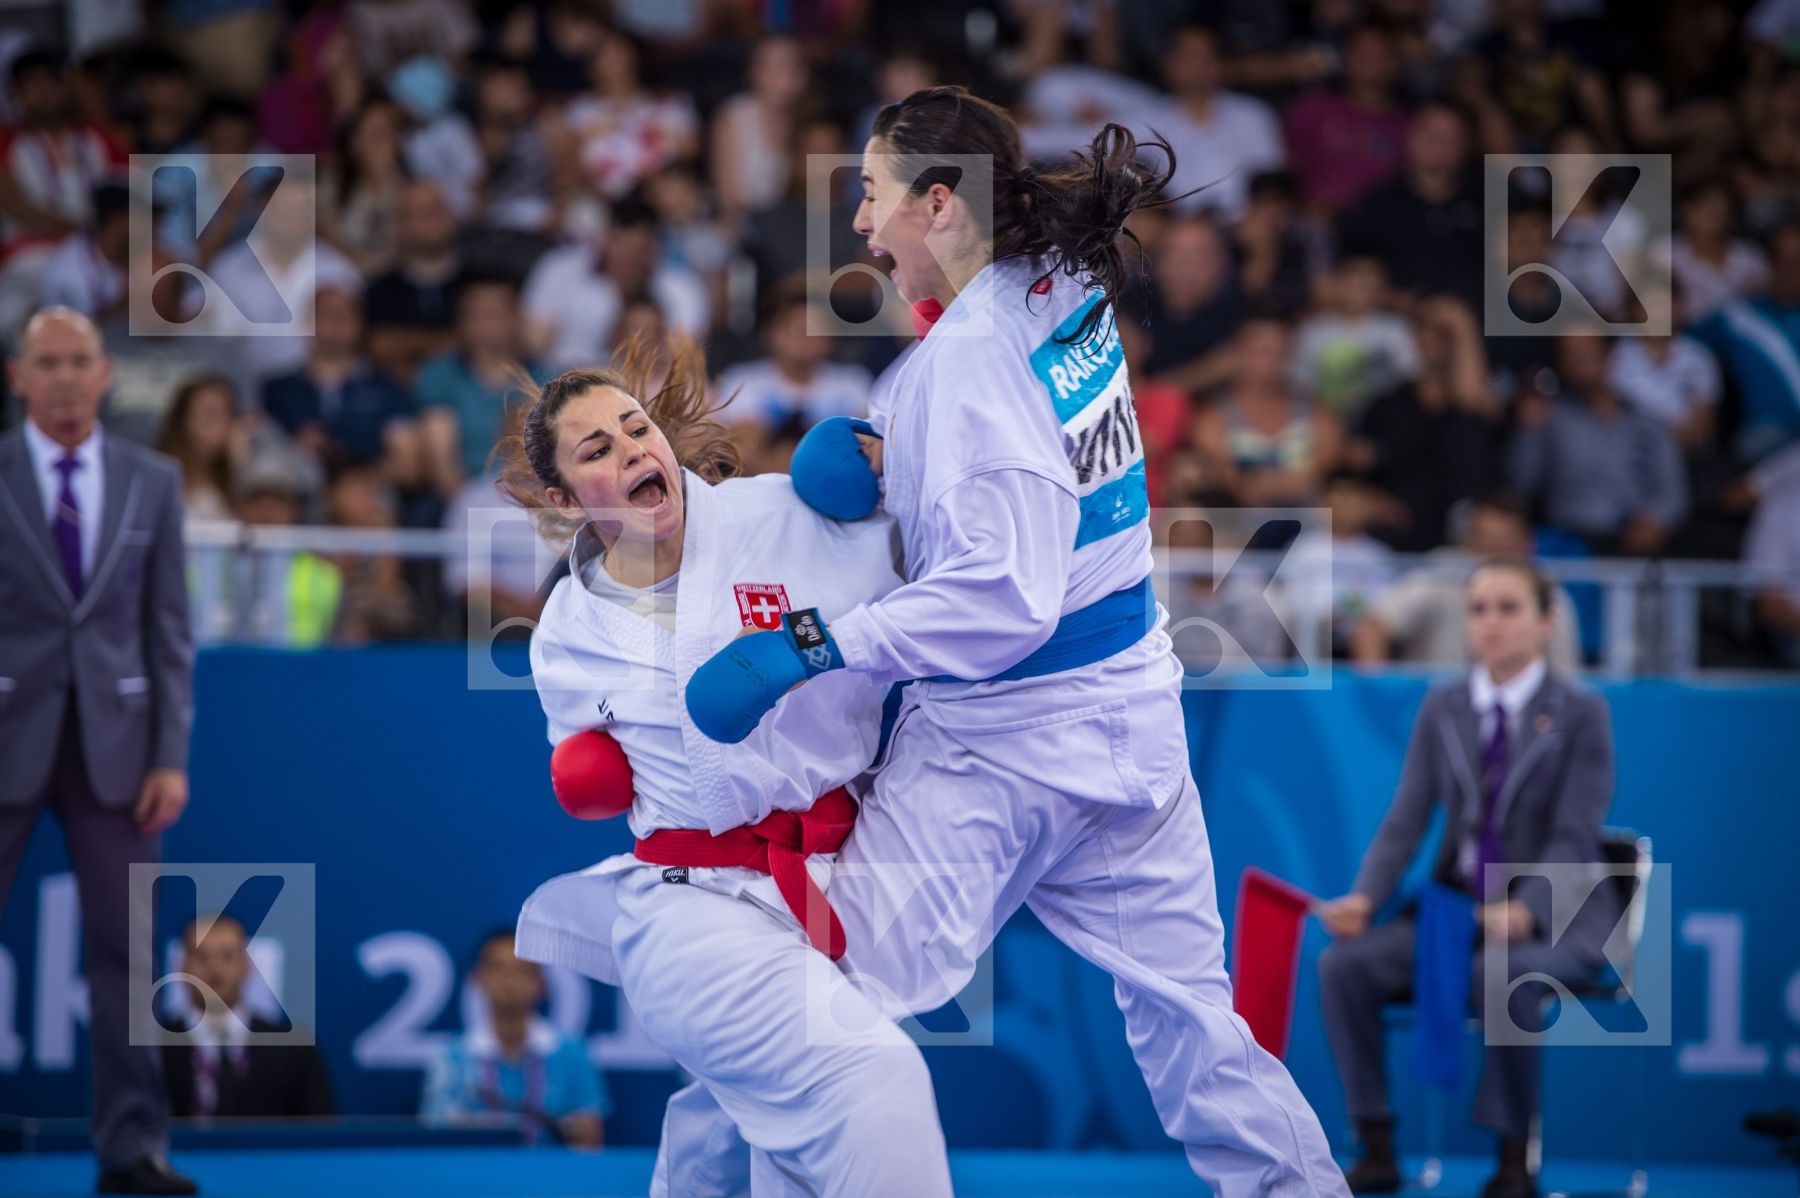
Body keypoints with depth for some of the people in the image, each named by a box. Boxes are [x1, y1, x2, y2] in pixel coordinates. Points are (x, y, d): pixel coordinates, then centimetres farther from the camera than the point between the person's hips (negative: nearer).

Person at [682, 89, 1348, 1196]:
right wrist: (883, 447, 4)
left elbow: (1000, 598, -26)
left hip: (993, 745, -9)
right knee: (1186, 1009, 15)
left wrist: (812, 649, -27)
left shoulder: (975, 351, -21)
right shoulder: (1071, 292, 4)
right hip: (1132, 716, 9)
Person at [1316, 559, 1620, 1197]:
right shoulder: (1442, 708, 8)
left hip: (1556, 917, -5)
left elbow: (1573, 838, -13)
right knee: (1344, 964, -21)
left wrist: (1525, 912, -30)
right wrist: (1364, 899, -16)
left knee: (1505, 973, -39)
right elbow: (1406, 820, 3)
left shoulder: (1581, 714, -5)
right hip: (1458, 905, 5)